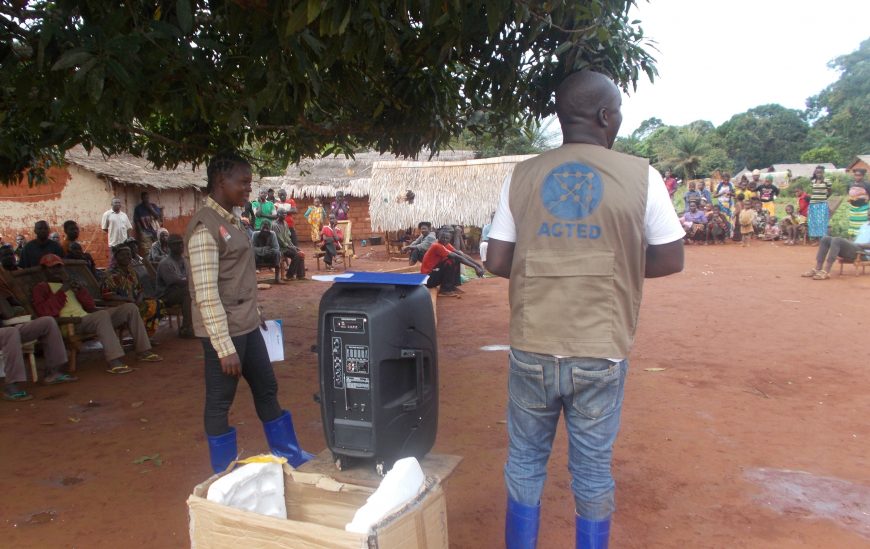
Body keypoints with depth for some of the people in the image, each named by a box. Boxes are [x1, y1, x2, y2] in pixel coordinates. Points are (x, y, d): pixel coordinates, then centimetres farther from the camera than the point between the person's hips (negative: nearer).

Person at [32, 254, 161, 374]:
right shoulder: (41, 288, 9)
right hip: (70, 324, -7)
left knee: (130, 308, -4)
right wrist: (62, 291, -11)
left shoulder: (69, 283, 29)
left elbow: (90, 306, 20)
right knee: (103, 315, -38)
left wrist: (79, 289, 3)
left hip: (87, 317, 8)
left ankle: (143, 351, -8)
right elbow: (44, 312, -11)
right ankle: (114, 362, -47)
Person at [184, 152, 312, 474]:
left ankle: (289, 455, 33)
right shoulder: (205, 227, -17)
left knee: (267, 389, 18)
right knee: (220, 402, 5)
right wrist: (225, 347, -23)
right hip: (224, 332, -9)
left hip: (247, 326, 10)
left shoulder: (231, 221, 11)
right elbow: (205, 294, -22)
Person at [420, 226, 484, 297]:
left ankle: (452, 285, 6)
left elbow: (462, 254, 1)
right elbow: (458, 257, -26)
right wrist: (475, 267, -28)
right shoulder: (437, 246, -22)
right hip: (428, 278, -9)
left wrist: (478, 264, -8)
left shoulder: (446, 244, 4)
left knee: (456, 259, 3)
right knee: (450, 261, -24)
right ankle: (445, 289, -13)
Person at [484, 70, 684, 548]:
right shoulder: (640, 176, -4)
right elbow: (670, 260, 2)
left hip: (533, 349, 2)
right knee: (593, 470, 15)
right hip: (600, 352, -1)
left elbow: (497, 262, 1)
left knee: (525, 463, 18)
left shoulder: (522, 176, 0)